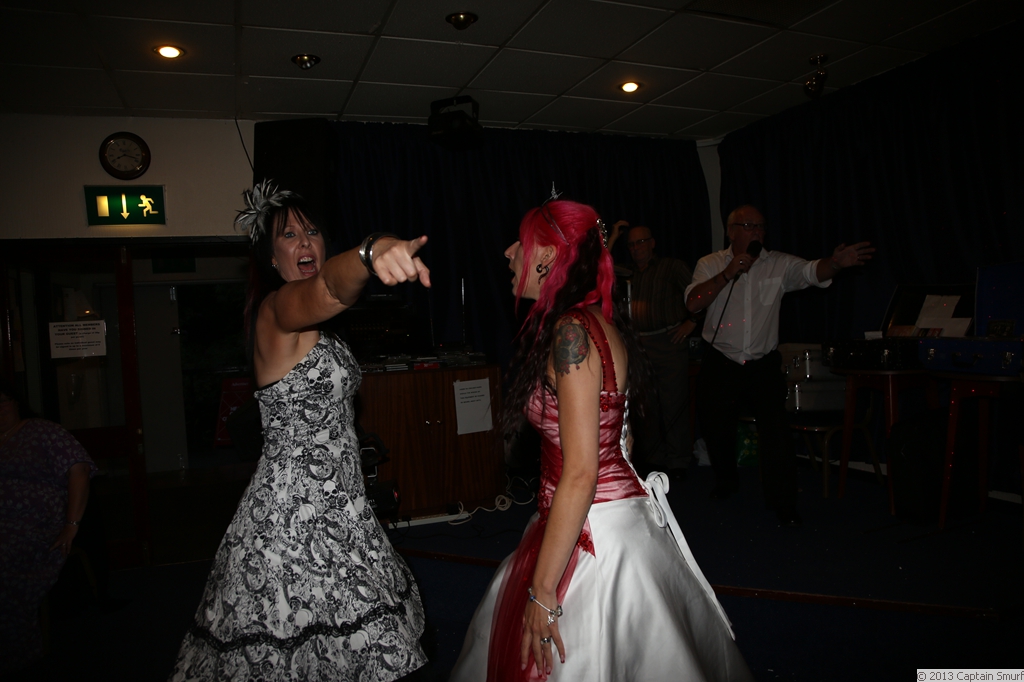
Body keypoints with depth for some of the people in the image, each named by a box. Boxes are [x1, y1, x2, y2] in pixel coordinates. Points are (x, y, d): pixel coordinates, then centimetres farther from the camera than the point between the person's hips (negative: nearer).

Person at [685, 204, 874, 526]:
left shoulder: (779, 264, -1)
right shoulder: (710, 264, -2)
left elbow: (813, 273, -17)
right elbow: (693, 303, -15)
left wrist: (835, 263, -38)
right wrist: (729, 273, -22)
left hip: (764, 364, 0)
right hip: (720, 364, 1)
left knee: (776, 431, -7)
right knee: (715, 427, 11)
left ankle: (782, 501, 11)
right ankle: (726, 481, 38)